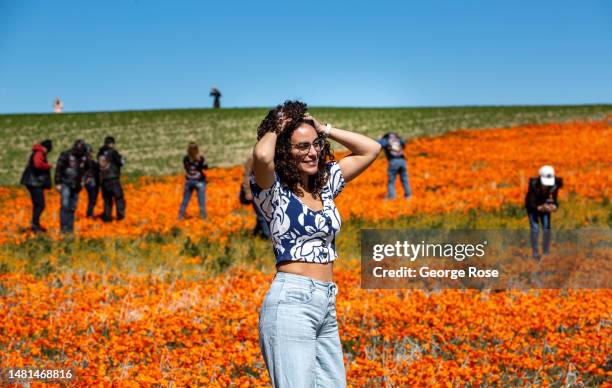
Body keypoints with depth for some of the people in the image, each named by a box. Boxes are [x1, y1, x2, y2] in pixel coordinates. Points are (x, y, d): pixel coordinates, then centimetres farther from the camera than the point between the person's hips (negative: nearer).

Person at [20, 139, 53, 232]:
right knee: (40, 205, -15)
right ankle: (34, 224, -21)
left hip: (35, 182, 11)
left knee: (37, 204, 18)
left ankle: (35, 224, 25)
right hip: (35, 182, -11)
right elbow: (38, 164, -29)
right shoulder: (39, 153, -13)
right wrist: (48, 165, -14)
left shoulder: (40, 153, 18)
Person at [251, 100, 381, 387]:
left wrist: (323, 129, 13)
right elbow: (262, 156, -26)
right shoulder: (273, 190, -3)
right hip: (291, 301, -7)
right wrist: (274, 130, -4)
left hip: (327, 304, 7)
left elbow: (371, 149, 20)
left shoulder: (325, 184, 16)